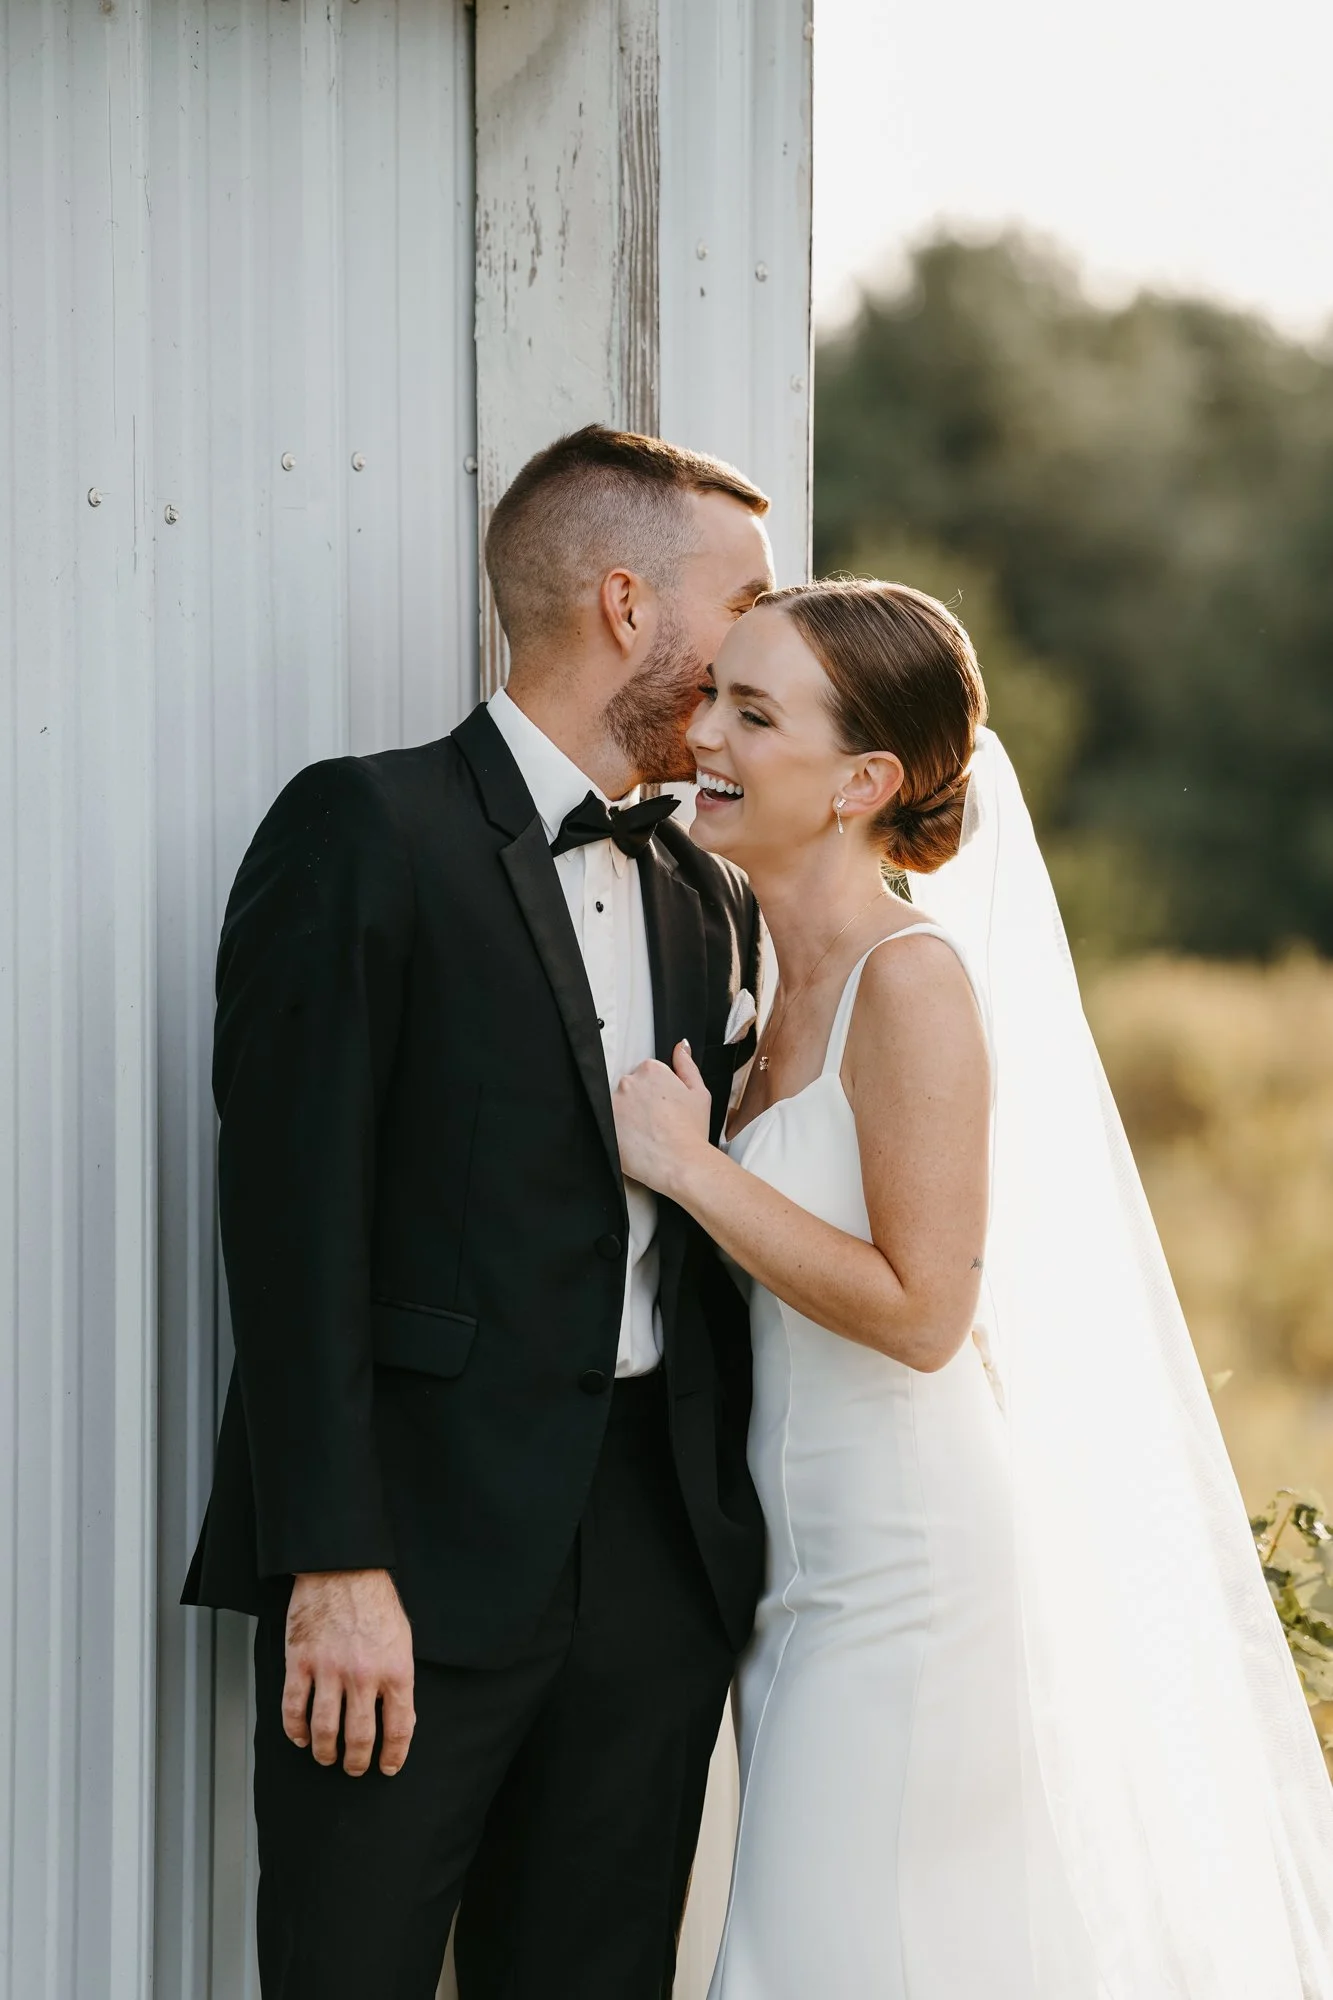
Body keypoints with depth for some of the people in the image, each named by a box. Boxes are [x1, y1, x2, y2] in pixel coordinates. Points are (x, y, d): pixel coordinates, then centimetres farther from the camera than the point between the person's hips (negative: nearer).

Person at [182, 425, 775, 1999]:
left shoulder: (712, 901, 16)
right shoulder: (366, 834, -5)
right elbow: (296, 1220, -11)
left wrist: (734, 1542, 9)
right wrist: (334, 1564, -17)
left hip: (661, 1561, 6)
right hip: (420, 1554, -6)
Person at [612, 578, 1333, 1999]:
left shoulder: (913, 978, -16)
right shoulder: (795, 983, 10)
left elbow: (921, 1309, -20)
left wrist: (690, 1164, -18)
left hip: (905, 1563, -9)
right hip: (804, 1552, 9)